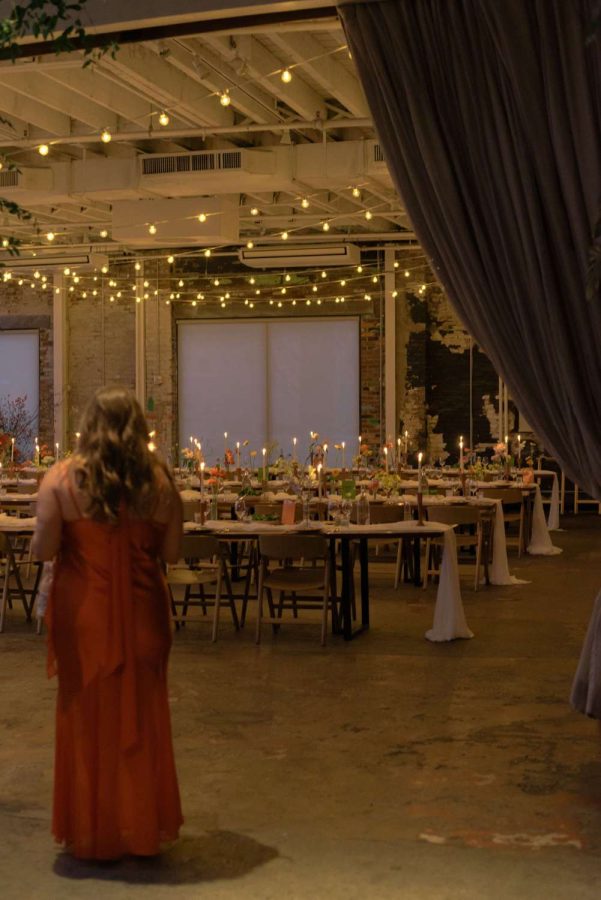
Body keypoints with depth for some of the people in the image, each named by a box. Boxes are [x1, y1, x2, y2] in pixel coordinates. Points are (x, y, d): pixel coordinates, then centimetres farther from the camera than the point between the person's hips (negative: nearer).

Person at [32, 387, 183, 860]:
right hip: (141, 613, 1)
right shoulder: (159, 481, -6)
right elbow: (172, 552, -3)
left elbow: (44, 549, -12)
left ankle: (92, 833, 23)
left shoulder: (62, 479, -10)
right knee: (142, 718, 14)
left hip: (83, 615, -1)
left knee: (88, 720, 12)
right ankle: (143, 828, 25)